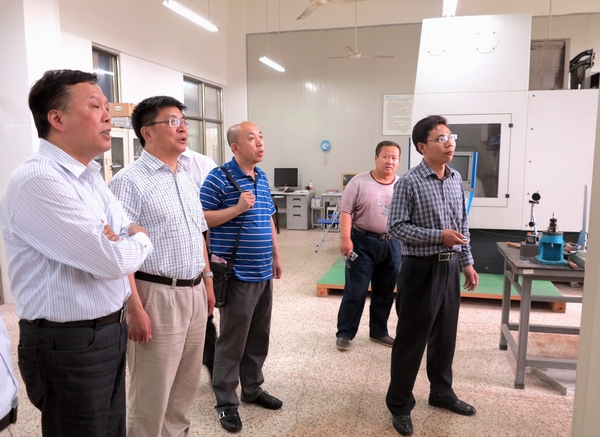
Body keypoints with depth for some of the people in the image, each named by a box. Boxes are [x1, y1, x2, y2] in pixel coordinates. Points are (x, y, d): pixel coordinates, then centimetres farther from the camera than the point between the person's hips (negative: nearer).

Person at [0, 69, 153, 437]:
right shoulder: (38, 182, -22)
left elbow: (133, 234, 10)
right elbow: (113, 259, -27)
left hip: (110, 331, 9)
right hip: (69, 345, -8)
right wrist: (139, 242, -5)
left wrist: (118, 243, -12)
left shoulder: (91, 176, 9)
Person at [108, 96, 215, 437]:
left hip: (195, 293, 8)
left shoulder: (188, 180, 11)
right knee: (153, 392, 8)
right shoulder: (130, 181, -13)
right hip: (158, 295, -7)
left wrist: (207, 280, 16)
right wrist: (136, 308, -20)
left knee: (187, 384, 20)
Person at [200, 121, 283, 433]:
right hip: (237, 274, -7)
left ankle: (252, 388, 34)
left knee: (258, 337, 17)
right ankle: (226, 401, 20)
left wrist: (276, 256, 18)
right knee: (232, 340, 4)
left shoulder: (262, 178, 12)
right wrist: (237, 209, -22)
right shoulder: (219, 178, -11)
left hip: (263, 273, 7)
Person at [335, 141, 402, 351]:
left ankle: (379, 332, 30)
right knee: (355, 292, 0)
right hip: (363, 242, -4)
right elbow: (346, 211, -9)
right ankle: (344, 333, 13)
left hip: (392, 244, 4)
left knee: (385, 293, 14)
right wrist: (346, 238, -19)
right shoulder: (359, 182, -7)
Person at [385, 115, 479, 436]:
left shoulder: (456, 179, 8)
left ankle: (442, 393, 39)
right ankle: (399, 405, 21)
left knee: (445, 335, 19)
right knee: (411, 339, 4)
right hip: (421, 268, -6)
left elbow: (462, 225, 14)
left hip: (449, 267, 7)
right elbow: (395, 227, -15)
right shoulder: (409, 182, -13)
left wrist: (466, 262, 11)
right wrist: (438, 236, -20)